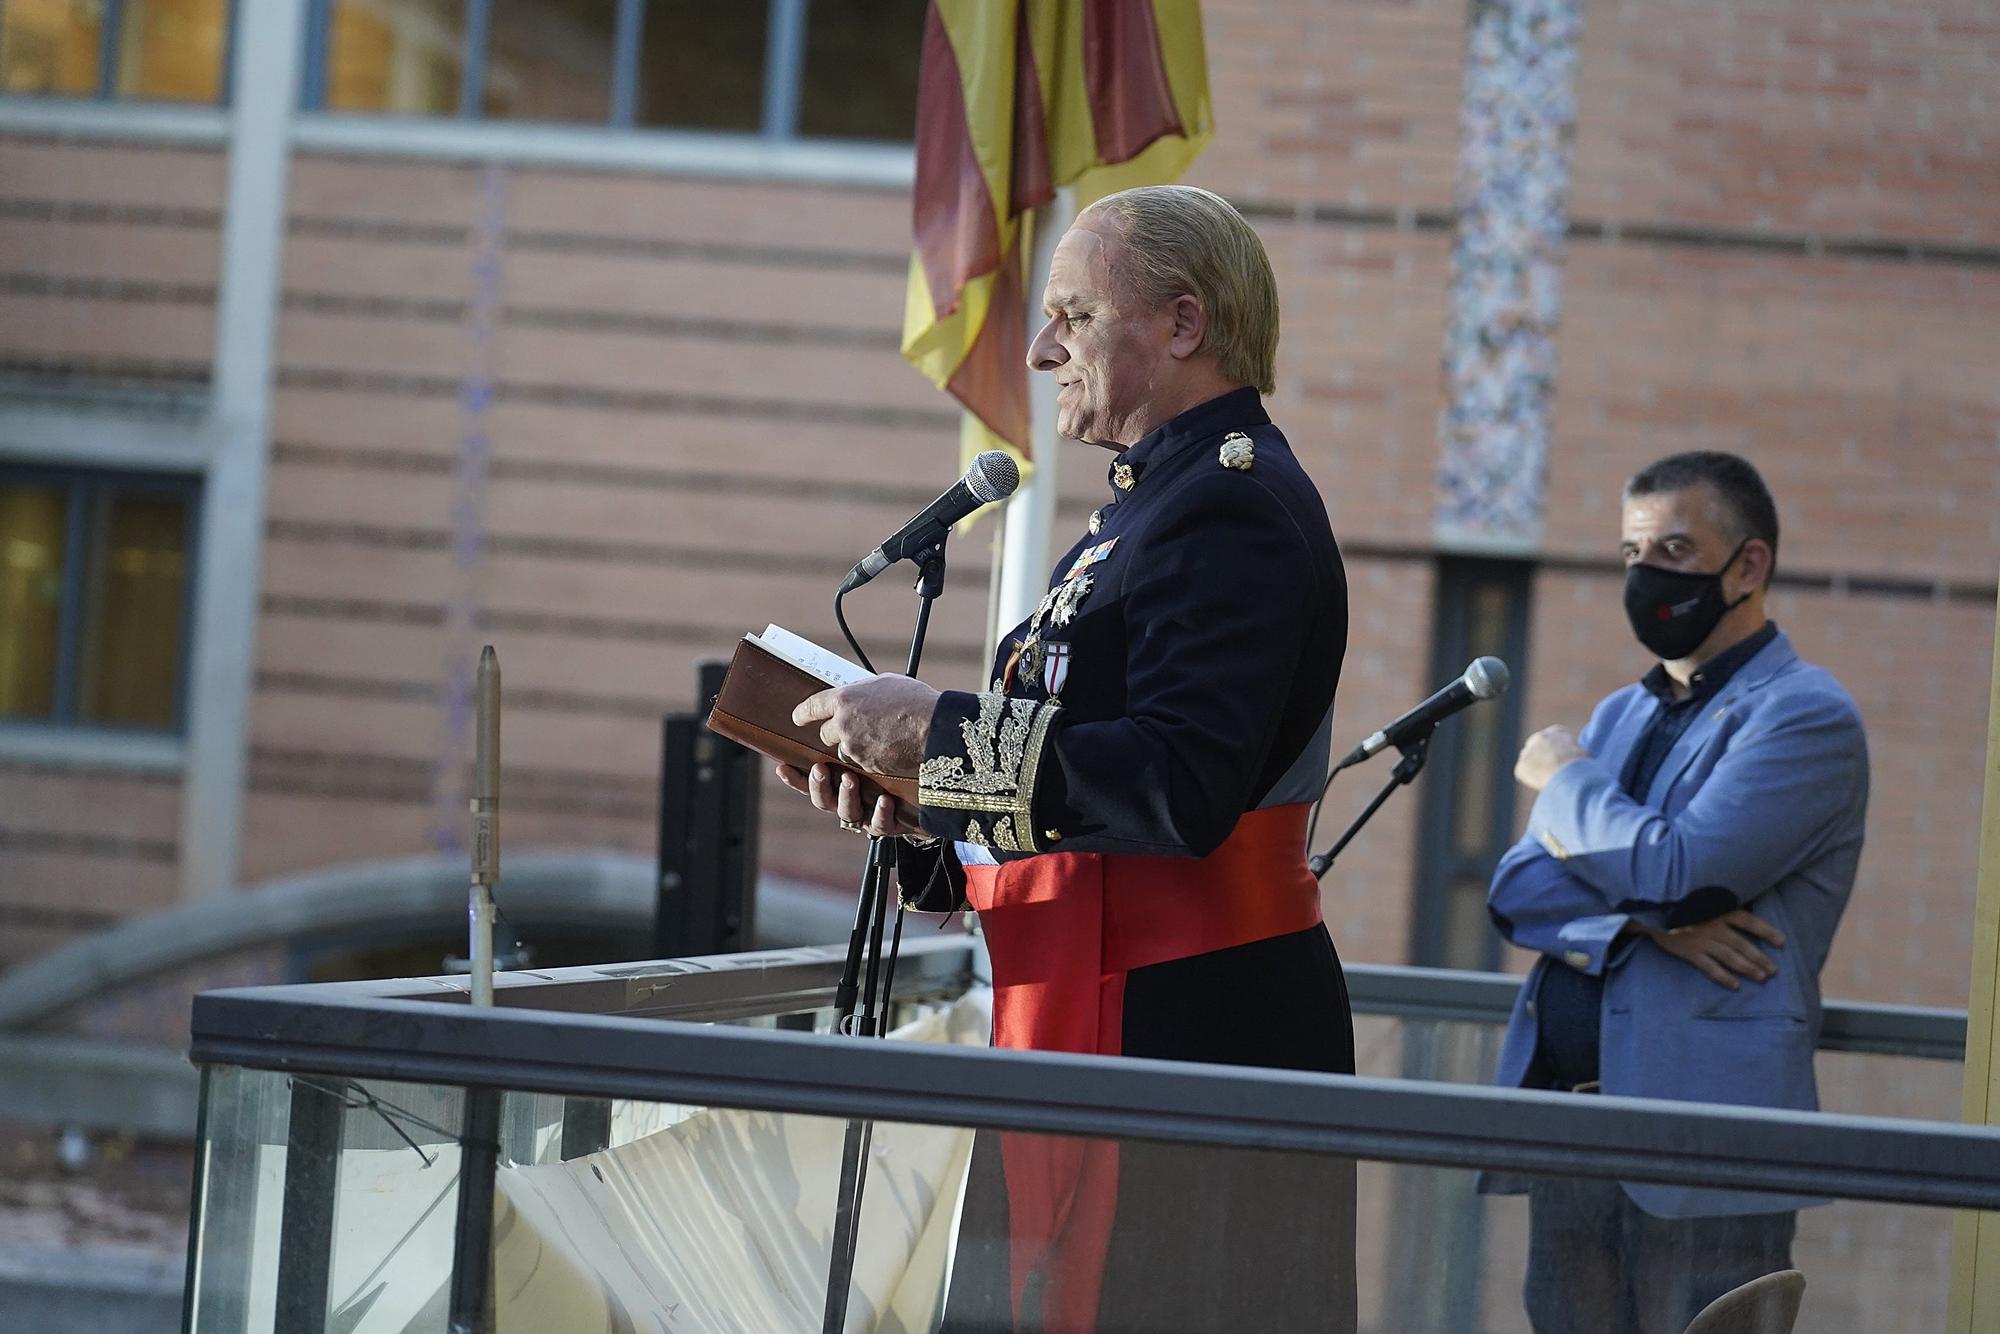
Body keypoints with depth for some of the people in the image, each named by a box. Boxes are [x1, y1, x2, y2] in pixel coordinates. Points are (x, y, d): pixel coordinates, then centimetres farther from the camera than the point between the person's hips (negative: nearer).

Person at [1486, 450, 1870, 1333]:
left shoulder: (1805, 717, -5)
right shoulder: (1622, 715, 20)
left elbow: (1672, 869, -17)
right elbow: (1516, 892, 9)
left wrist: (1565, 781, 0)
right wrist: (1643, 920, -10)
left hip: (1700, 1143, -7)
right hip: (1567, 1122, 7)